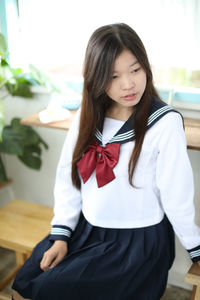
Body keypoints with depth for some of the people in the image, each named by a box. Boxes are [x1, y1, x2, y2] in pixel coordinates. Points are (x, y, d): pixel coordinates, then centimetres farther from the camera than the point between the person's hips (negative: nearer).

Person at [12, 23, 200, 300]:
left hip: (139, 240, -5)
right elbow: (67, 177, 3)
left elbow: (177, 196, -12)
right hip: (85, 229, 5)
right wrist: (61, 234, -1)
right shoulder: (87, 117, -1)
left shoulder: (165, 123, -17)